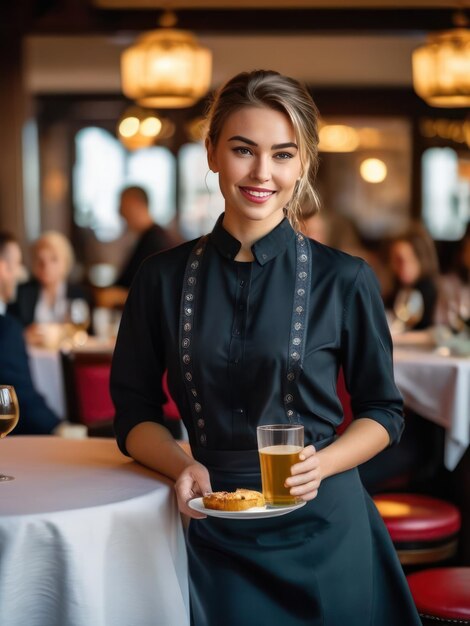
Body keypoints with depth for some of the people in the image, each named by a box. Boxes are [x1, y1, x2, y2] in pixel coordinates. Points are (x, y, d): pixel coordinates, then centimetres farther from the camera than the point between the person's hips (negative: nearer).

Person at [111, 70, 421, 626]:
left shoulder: (344, 280, -5)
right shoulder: (164, 278, -1)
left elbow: (382, 412, 3)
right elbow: (134, 412, 5)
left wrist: (323, 463, -15)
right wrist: (183, 466, -14)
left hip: (322, 526, -1)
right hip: (212, 533, 1)